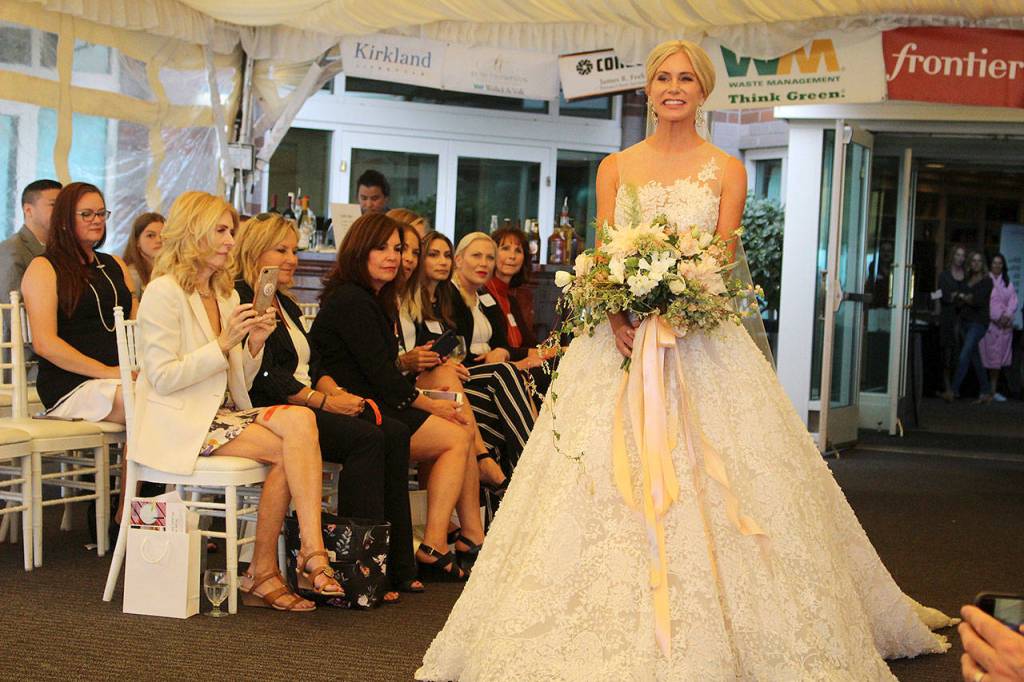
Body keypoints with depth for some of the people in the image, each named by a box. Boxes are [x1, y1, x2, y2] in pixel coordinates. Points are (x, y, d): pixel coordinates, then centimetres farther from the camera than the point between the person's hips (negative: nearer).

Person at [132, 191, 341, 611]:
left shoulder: (225, 295, 19)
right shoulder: (164, 293, -6)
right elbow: (163, 378, -14)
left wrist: (253, 347, -1)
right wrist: (223, 344, -18)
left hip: (222, 414, 7)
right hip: (179, 423, -7)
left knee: (300, 419, -22)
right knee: (286, 451, -26)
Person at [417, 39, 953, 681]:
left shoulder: (727, 170, 7)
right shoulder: (616, 167, 11)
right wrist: (619, 318, -14)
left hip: (702, 338, -1)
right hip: (621, 337, 2)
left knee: (708, 479, -5)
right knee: (609, 477, -3)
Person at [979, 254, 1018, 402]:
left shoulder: (1007, 283, 15)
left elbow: (1013, 300, 8)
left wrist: (1007, 316, -9)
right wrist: (995, 318, -13)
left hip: (1005, 324, 5)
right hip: (988, 323, -5)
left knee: (999, 359, 5)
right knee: (988, 358, -7)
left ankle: (994, 390, 10)